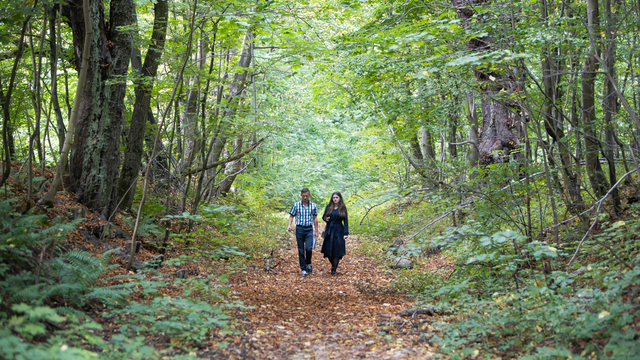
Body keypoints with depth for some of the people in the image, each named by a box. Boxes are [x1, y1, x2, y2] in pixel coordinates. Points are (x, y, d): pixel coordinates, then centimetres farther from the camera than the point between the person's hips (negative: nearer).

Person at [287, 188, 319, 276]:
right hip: (299, 229, 0)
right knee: (301, 250, 3)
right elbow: (291, 216, 6)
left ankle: (308, 263, 12)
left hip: (309, 229, 0)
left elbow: (315, 218, 12)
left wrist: (316, 231, 12)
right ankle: (303, 269, 11)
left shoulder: (313, 206, 4)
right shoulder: (296, 205, 1)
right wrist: (289, 225, -11)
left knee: (309, 248, -14)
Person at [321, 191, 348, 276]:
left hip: (339, 231, -2)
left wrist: (346, 233, -9)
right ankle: (333, 265, 28)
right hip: (329, 230, 2)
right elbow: (324, 216, 14)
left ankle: (334, 270, 0)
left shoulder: (343, 208, -1)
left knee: (337, 251, -5)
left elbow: (346, 221, -2)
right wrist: (325, 219, -11)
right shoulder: (328, 207, 4)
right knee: (328, 250, 2)